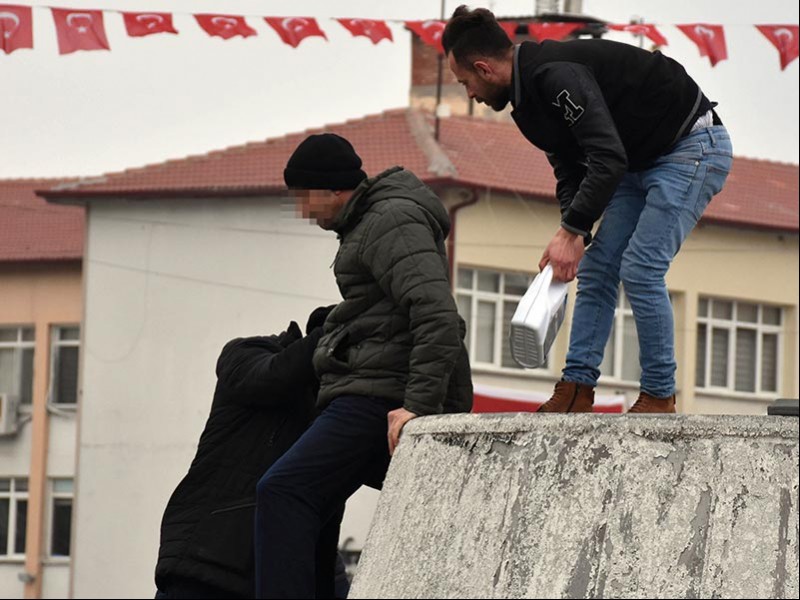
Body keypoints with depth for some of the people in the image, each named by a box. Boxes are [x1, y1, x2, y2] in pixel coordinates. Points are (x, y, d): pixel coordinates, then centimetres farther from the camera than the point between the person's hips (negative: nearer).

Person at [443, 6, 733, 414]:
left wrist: (572, 232, -34)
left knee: (640, 269, -15)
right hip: (642, 162, 10)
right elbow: (570, 171, 9)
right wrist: (574, 235, -6)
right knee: (596, 269, 5)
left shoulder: (556, 75, -27)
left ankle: (659, 398, -5)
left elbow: (609, 157, -35)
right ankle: (576, 391, 6)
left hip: (694, 146, -10)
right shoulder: (530, 91, 5)